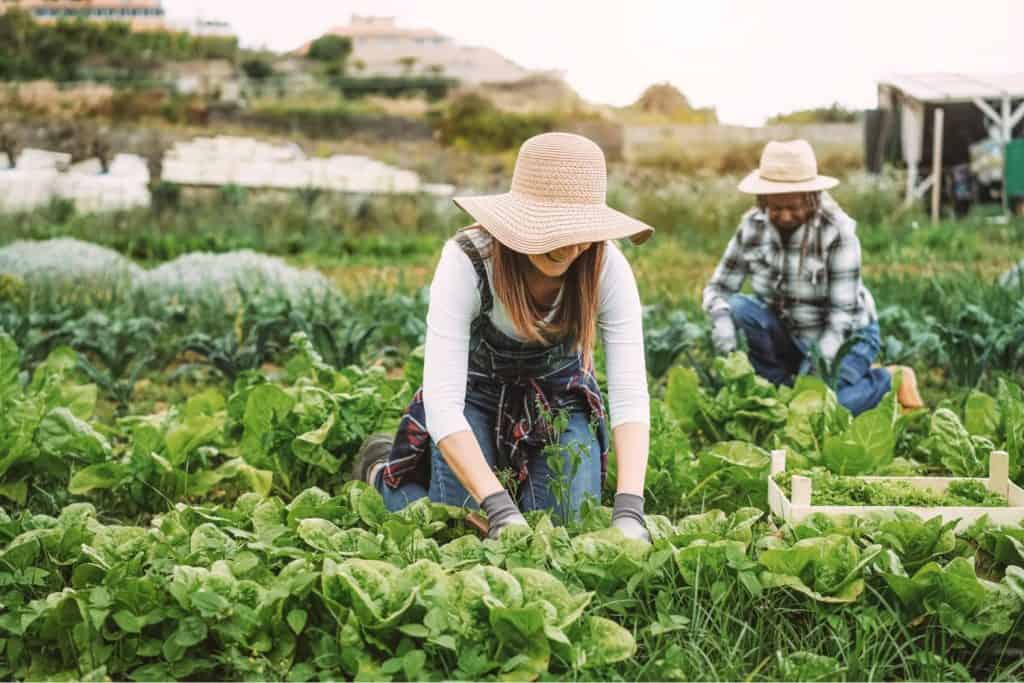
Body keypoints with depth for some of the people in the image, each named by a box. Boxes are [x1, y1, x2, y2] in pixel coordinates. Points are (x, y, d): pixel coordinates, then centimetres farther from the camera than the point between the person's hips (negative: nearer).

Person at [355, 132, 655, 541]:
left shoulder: (607, 267, -27)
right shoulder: (466, 261, -33)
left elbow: (630, 393, -30)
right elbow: (443, 402, -37)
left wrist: (629, 512, -43)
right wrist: (500, 509, -47)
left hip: (561, 396, 2)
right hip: (475, 393, -2)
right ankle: (382, 470, 23)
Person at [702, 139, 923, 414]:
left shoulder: (837, 232, -25)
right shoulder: (753, 226, -13)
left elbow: (842, 311, -24)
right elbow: (719, 287, -9)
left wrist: (819, 363, -34)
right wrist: (721, 317, -31)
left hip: (844, 335, -4)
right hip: (788, 333, 4)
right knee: (737, 307, -25)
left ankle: (889, 379, 3)